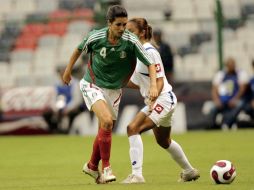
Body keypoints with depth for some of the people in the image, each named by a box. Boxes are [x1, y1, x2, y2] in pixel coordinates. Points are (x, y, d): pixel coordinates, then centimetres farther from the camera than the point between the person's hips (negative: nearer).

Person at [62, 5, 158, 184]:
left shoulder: (131, 41, -19)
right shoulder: (96, 37, -19)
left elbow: (150, 63, -14)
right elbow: (79, 50, 3)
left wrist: (154, 85, -29)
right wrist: (68, 70, 14)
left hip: (114, 89, 3)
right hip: (93, 85, -3)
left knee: (105, 130, 10)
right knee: (106, 121, -24)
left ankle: (92, 166, 34)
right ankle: (106, 167, -13)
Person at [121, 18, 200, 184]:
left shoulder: (149, 52, -17)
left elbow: (159, 81, -20)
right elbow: (137, 84, 14)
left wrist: (153, 100, -34)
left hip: (163, 99, -10)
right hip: (153, 101, 10)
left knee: (133, 128, -24)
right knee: (163, 141, 25)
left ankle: (137, 174, -27)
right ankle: (189, 171, 43)